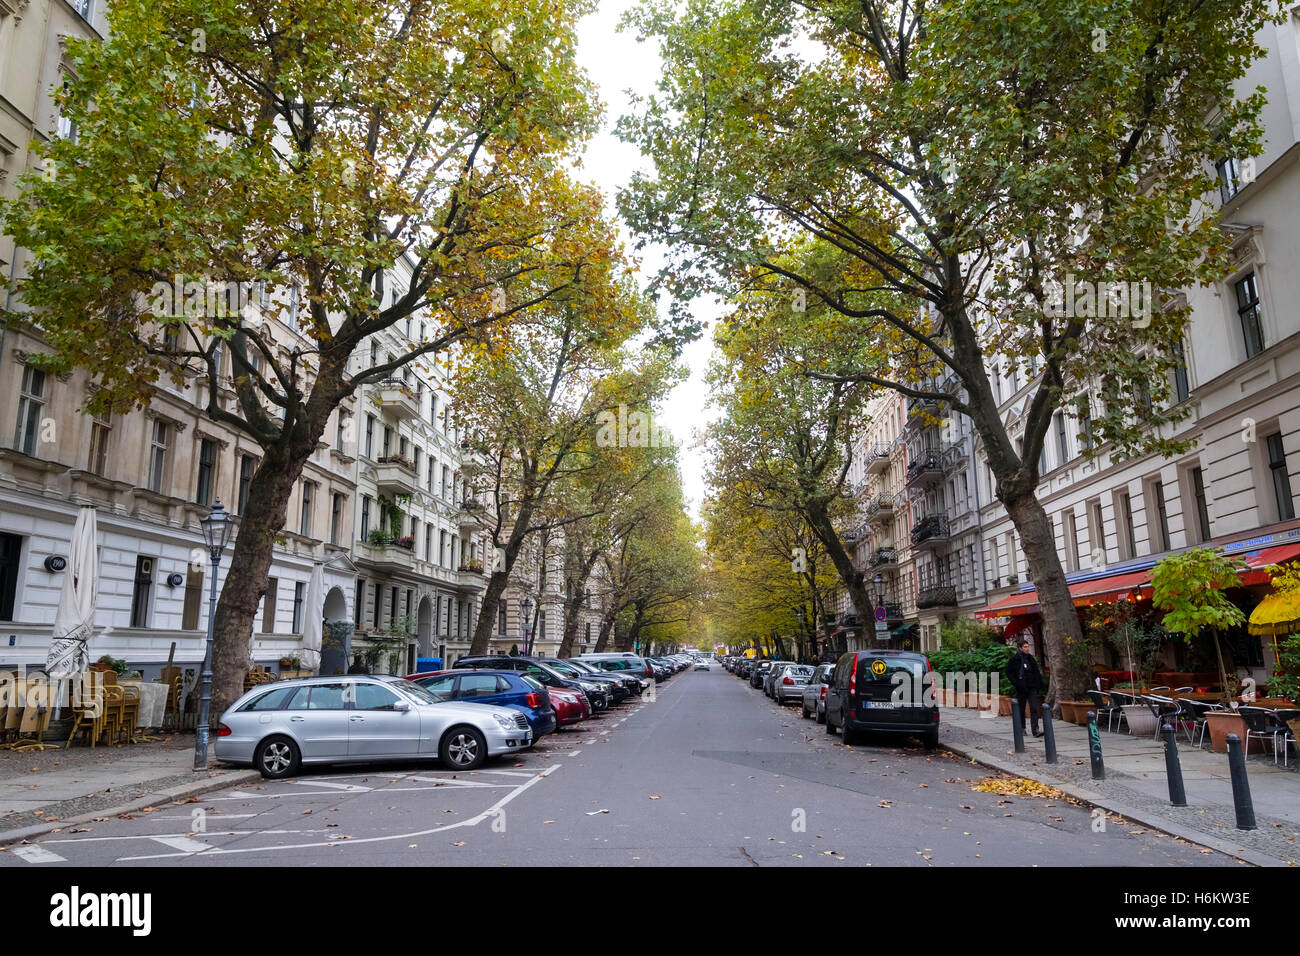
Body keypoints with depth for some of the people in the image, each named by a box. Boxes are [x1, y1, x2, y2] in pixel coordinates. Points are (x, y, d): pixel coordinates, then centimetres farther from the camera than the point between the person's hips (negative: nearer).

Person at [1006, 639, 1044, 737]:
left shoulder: (1031, 658, 9)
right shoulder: (1015, 659, -4)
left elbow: (1037, 673, 16)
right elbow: (1009, 672, -1)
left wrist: (1039, 686, 9)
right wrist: (1015, 683, -10)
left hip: (1032, 688, 3)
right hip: (1021, 688, -3)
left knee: (1034, 709, -8)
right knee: (1021, 709, 9)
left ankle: (1035, 730, -13)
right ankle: (1022, 728, 23)